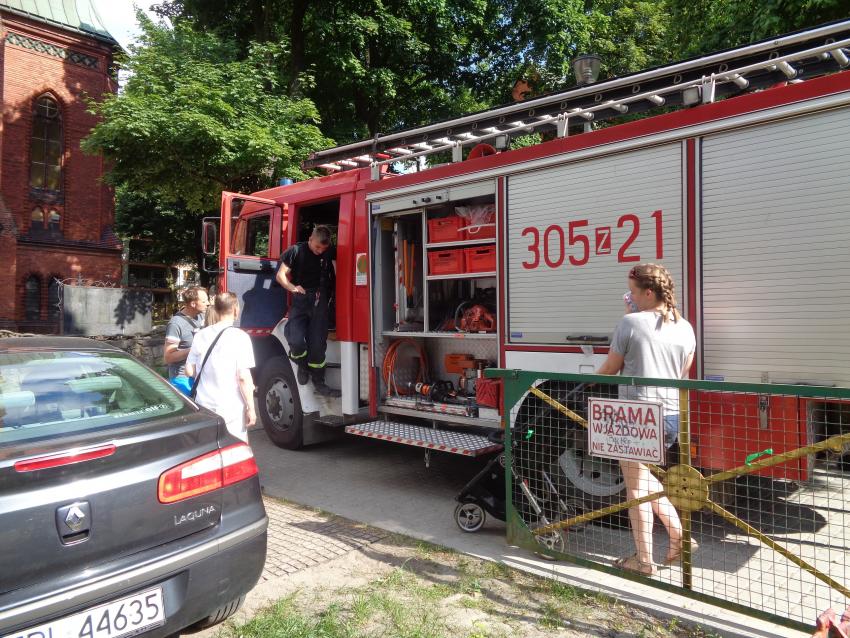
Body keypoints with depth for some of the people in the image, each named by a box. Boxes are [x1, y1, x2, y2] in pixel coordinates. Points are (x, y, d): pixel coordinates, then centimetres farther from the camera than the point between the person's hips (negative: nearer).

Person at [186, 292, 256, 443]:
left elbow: (190, 371, 7)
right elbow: (243, 377, -14)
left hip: (204, 406, 5)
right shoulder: (240, 337, -12)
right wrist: (251, 408, -8)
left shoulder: (200, 336, 3)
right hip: (231, 409, -5)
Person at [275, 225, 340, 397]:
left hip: (320, 301, 1)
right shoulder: (296, 251, -4)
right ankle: (302, 365, 14)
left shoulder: (330, 252, 1)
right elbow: (281, 275, 0)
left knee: (317, 343, -2)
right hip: (300, 300, -1)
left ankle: (318, 382, 14)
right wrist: (292, 287, -18)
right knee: (295, 340, -18)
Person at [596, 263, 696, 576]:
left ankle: (644, 560, 16)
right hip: (672, 416, 6)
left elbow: (609, 369, -2)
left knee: (636, 486, 7)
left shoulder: (630, 322, -11)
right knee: (645, 477, 26)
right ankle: (678, 533, 20)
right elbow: (683, 375, 15)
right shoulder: (685, 327, 5)